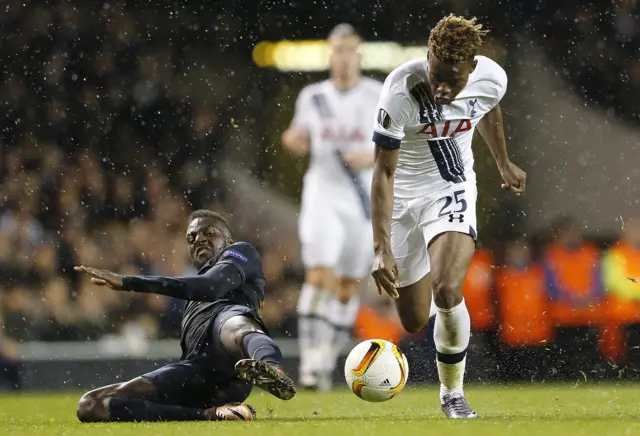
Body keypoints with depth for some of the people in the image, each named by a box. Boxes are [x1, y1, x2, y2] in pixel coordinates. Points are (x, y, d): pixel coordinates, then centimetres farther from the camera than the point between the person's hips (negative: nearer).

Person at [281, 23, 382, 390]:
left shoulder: (380, 97, -3)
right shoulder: (313, 97, 5)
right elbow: (302, 142, 17)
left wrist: (373, 157, -17)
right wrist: (293, 140, -6)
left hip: (364, 197, 0)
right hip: (322, 191, 0)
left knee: (348, 287, 6)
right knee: (319, 274, -16)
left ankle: (327, 361, 20)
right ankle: (311, 360, -17)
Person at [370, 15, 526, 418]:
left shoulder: (492, 79, -18)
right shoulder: (401, 91, -29)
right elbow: (384, 172, -23)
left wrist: (504, 164, 26)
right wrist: (382, 250, -28)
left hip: (454, 190, 1)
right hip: (404, 196, -1)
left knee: (448, 290, -26)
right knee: (414, 322, 5)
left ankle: (453, 394, -4)